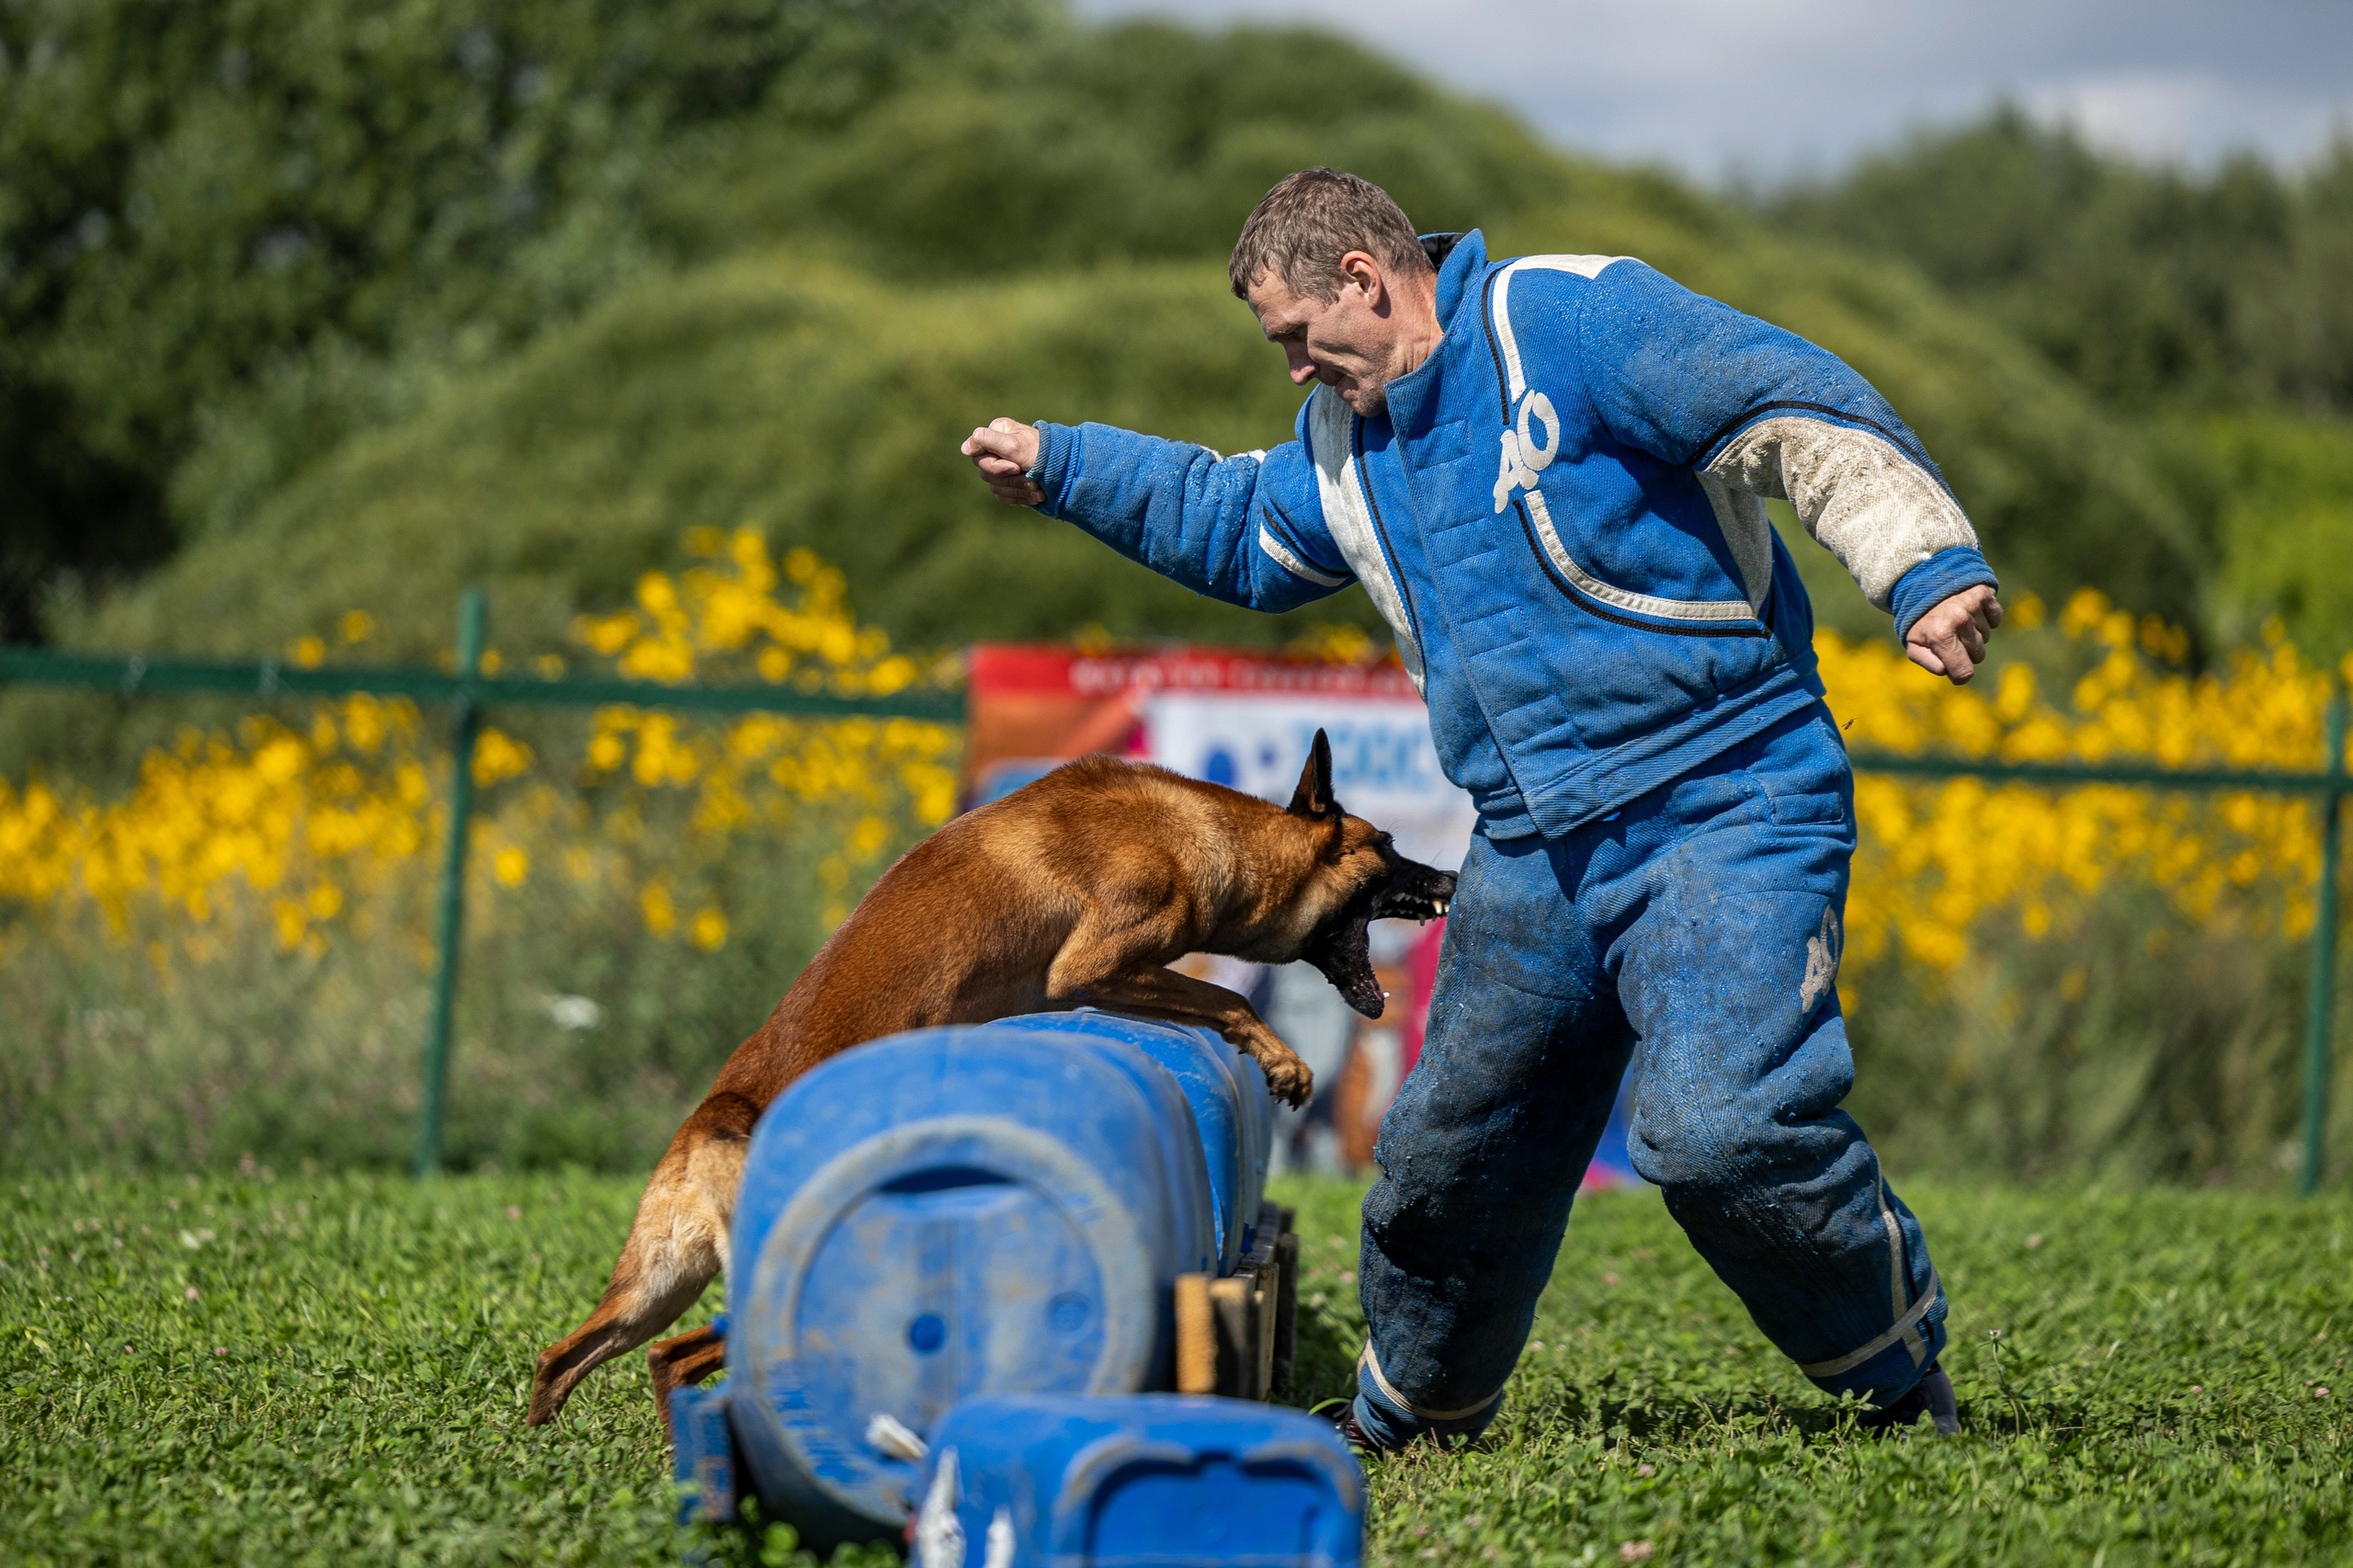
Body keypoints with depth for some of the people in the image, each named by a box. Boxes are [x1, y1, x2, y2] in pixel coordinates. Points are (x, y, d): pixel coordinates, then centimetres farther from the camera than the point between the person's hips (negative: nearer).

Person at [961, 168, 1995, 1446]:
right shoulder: (1342, 450, 15)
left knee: (1720, 1130, -24)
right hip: (1532, 854, 8)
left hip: (1724, 812, -8)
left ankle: (1903, 1391, -4)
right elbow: (1235, 528, 37)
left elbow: (1798, 415, -18)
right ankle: (1403, 1421, 37)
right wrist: (1057, 467, 35)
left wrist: (1928, 565, -28)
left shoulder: (1570, 321, -11)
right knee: (1449, 1157, 13)